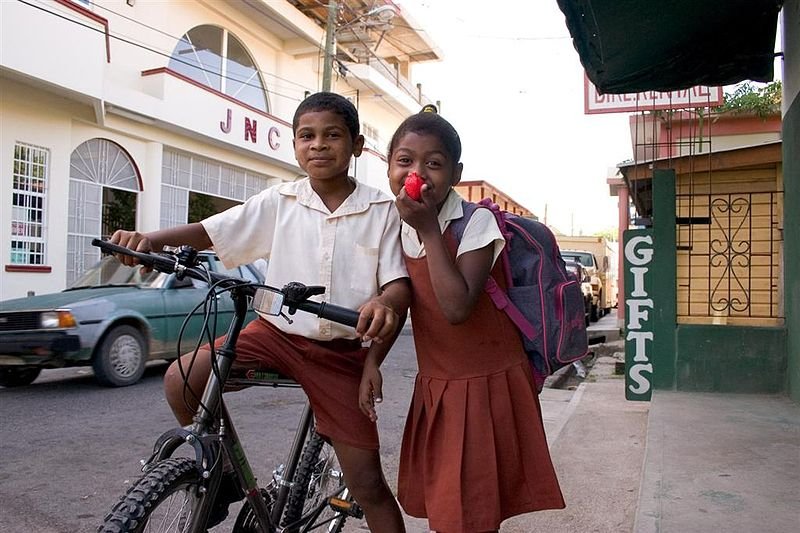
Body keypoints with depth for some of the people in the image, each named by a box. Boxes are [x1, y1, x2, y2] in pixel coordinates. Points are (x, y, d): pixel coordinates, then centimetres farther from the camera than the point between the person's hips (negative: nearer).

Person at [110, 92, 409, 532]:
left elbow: (398, 284, -9)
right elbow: (209, 231, -5)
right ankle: (224, 473, 10)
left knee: (366, 482, 0)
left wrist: (384, 304, -32)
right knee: (181, 380, -18)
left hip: (341, 351, -2)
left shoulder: (382, 210, -5)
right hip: (277, 331, 2)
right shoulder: (279, 202, 0)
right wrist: (151, 238, -22)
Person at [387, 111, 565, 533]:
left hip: (487, 386, -6)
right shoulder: (399, 227, 2)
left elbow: (457, 308, -30)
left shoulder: (476, 222, -17)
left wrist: (428, 229, -27)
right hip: (434, 388, 6)